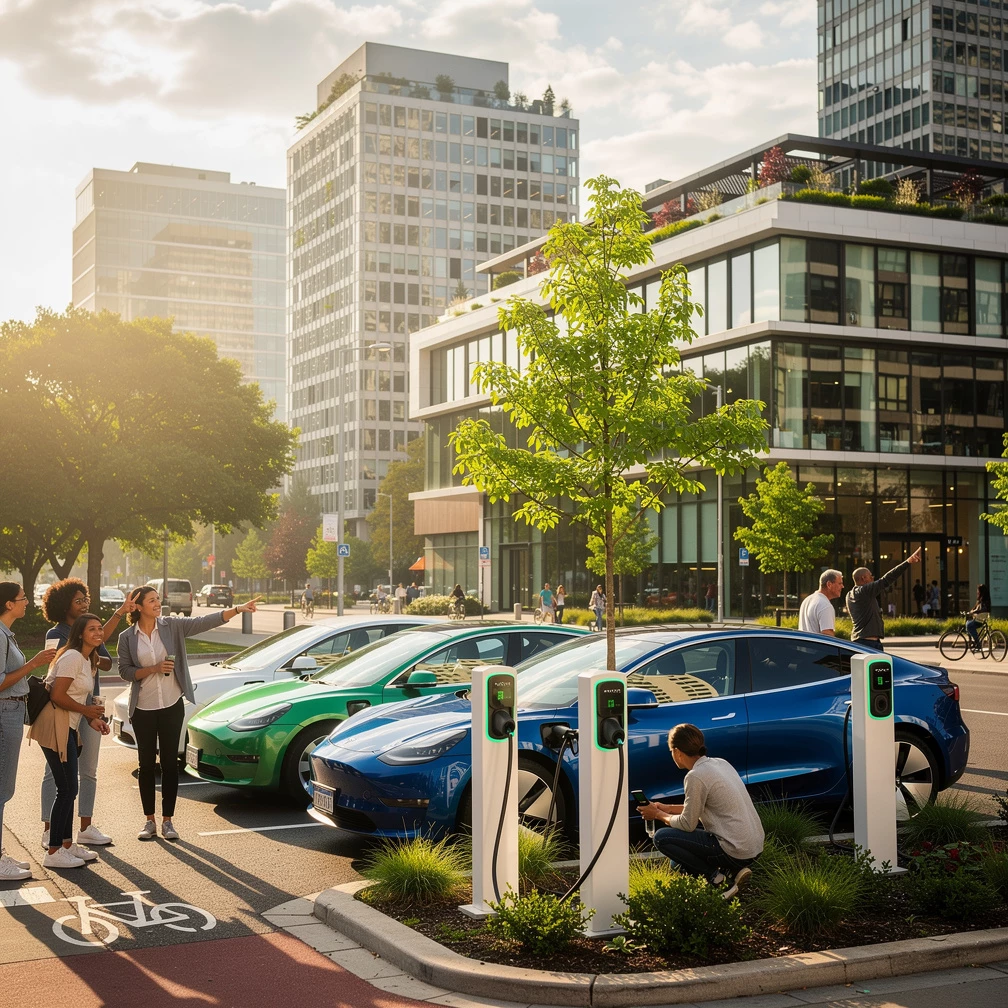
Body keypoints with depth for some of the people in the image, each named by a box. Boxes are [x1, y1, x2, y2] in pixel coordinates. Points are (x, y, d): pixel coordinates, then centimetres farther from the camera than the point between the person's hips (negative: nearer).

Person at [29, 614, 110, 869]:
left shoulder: (88, 660, 15)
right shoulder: (72, 657, -15)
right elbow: (57, 696, -21)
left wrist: (92, 720, 6)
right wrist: (87, 711, -12)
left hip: (68, 729, 10)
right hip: (55, 727, -10)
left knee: (70, 788, 14)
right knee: (67, 789, -8)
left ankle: (67, 844, 24)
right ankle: (53, 853, -3)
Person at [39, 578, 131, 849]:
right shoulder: (56, 633, -9)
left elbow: (107, 663, 7)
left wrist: (95, 658, -7)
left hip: (90, 704, 7)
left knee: (88, 770, 10)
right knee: (56, 770, -2)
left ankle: (86, 827, 18)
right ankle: (49, 831, 4)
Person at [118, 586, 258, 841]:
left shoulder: (172, 626, -3)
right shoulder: (127, 637, -2)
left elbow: (205, 622, -12)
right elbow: (124, 671, -2)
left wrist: (238, 609, -24)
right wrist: (153, 669, -17)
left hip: (171, 705, 0)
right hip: (143, 709, 0)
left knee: (170, 763, 3)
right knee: (146, 764, 6)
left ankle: (167, 821, 10)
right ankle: (150, 821, 17)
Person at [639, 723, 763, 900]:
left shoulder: (696, 776, -17)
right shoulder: (720, 763, 10)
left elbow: (687, 824, -10)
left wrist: (658, 815, 6)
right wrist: (668, 808, 21)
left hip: (736, 851, -9)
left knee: (662, 837, -5)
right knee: (678, 864, 22)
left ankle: (715, 877, -4)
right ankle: (733, 871, 7)